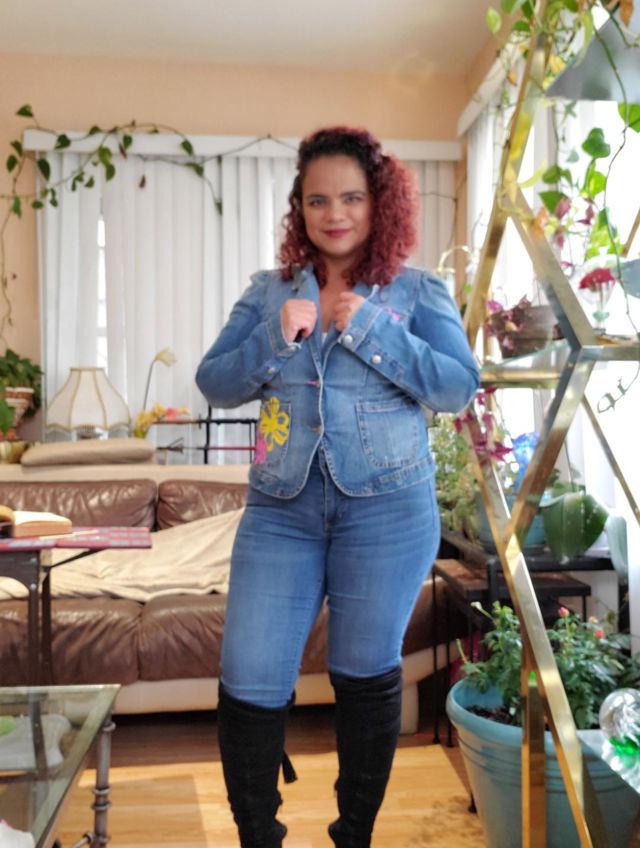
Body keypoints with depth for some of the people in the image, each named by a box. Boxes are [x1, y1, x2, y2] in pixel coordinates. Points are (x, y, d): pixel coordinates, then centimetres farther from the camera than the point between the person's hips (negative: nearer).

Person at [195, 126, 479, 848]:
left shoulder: (417, 292, 5)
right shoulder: (269, 291, 10)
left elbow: (459, 386, -6)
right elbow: (214, 384, 5)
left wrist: (373, 331, -14)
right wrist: (277, 338, -11)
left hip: (386, 508, -1)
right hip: (280, 507, 2)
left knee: (367, 678, 11)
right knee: (247, 686, -1)